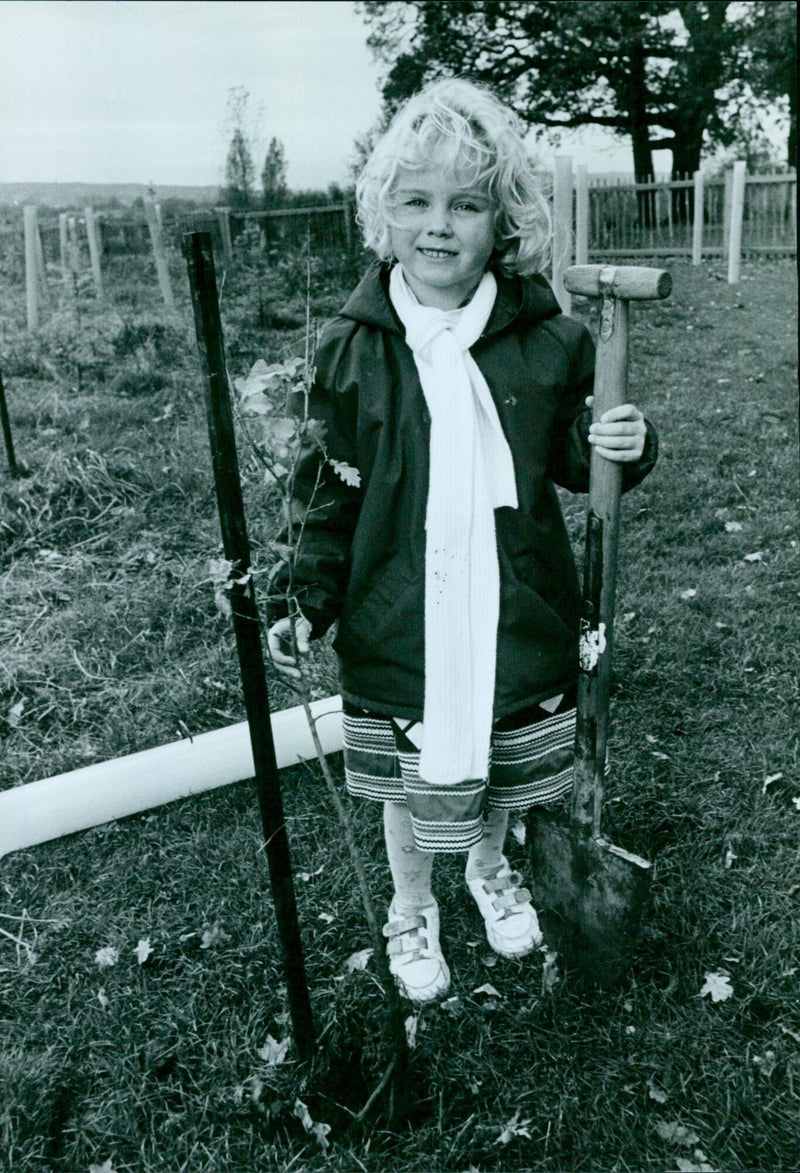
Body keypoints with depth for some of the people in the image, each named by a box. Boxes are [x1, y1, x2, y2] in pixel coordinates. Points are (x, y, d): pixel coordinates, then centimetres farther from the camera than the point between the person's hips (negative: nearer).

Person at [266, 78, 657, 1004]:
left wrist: (621, 447, -15)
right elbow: (330, 492, -1)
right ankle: (411, 911, 46)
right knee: (411, 785, 16)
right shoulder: (353, 349, -7)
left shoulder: (547, 341, -7)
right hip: (398, 625, -1)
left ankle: (490, 869, 55)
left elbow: (573, 461, 7)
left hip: (517, 617, 1)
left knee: (501, 773, 21)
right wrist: (305, 599, -8)